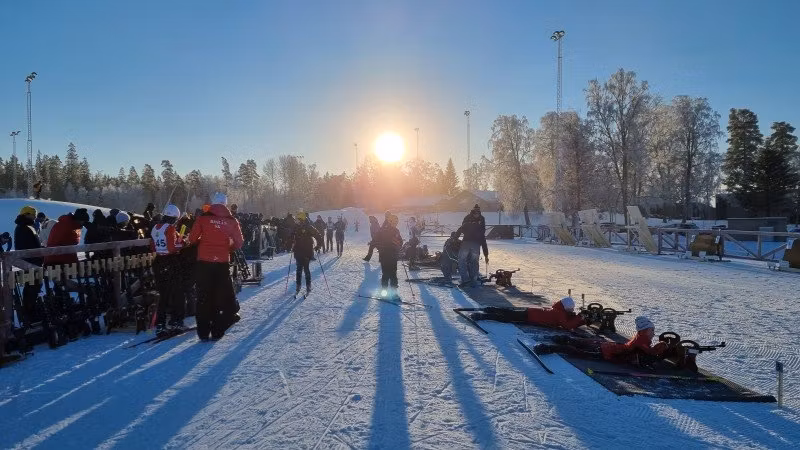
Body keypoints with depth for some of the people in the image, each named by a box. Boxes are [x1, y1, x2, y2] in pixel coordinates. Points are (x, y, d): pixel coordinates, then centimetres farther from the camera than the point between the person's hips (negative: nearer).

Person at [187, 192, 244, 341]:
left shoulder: (203, 218, -4)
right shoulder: (231, 221, -1)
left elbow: (192, 239, -3)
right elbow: (239, 242, 2)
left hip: (204, 263, 0)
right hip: (223, 263, 1)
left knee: (204, 297, 8)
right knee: (224, 296, 11)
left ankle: (203, 332, 11)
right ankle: (217, 330, 10)